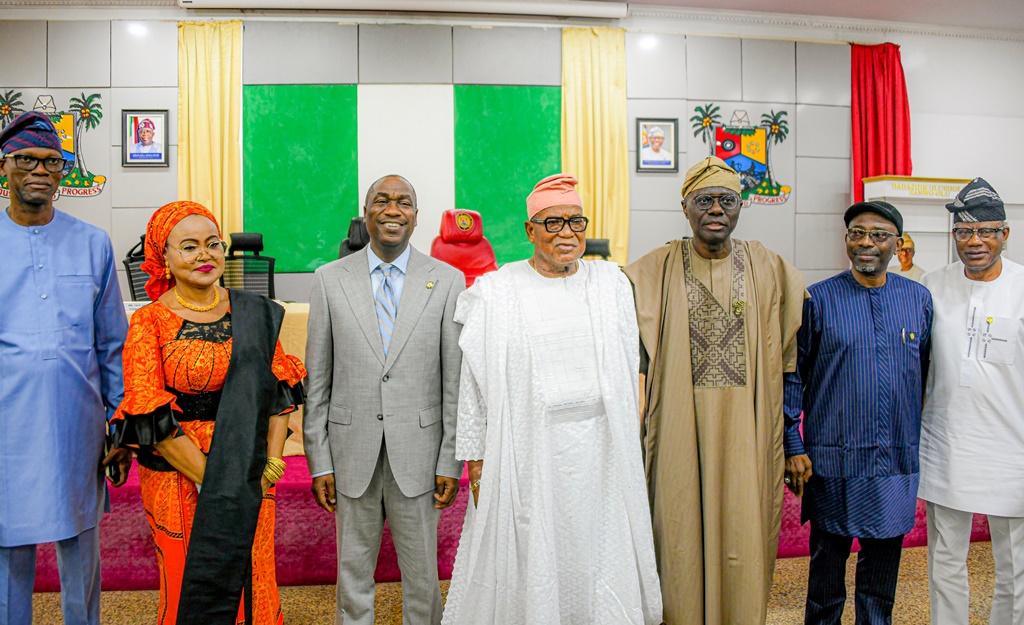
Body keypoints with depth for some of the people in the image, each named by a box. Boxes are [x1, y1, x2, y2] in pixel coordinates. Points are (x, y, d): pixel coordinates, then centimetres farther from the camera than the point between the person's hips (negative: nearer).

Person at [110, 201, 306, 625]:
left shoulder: (254, 314, 2)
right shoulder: (148, 323, -7)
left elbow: (279, 390, 3)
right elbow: (151, 418, -11)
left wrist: (271, 466, -6)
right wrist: (210, 480, -12)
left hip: (251, 478, 3)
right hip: (178, 477, -3)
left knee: (255, 583, 12)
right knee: (189, 587, 11)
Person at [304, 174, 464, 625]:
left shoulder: (447, 281, -1)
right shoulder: (330, 280, 1)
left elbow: (455, 380, -1)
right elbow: (316, 380, 3)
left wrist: (450, 462, -3)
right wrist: (319, 463, 0)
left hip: (417, 452, 0)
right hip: (352, 452, 1)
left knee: (422, 576, 12)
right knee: (353, 573, 15)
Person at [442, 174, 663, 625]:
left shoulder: (611, 283, 6)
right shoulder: (496, 292, -1)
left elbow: (628, 368, 10)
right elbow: (476, 383, 0)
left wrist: (625, 444, 9)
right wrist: (476, 458, -2)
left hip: (600, 446, 2)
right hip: (527, 448, -2)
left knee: (599, 549, 11)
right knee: (530, 553, 8)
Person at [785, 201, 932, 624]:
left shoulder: (919, 298, 5)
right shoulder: (818, 299, -4)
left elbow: (927, 374, 12)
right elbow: (793, 376, -3)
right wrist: (793, 447, -7)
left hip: (898, 458, 3)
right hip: (834, 458, -2)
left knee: (884, 558, 15)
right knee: (828, 558, 10)